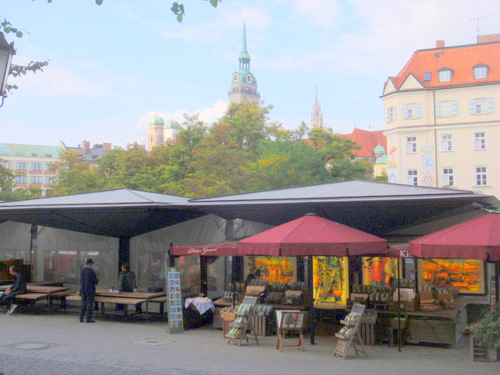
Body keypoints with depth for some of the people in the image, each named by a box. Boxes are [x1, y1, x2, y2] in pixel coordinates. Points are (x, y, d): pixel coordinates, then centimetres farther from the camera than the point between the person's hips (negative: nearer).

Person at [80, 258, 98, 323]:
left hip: (83, 290, 6)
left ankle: (81, 318, 15)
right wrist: (97, 280, 9)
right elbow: (95, 281, -12)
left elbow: (81, 281, 13)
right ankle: (88, 318, 0)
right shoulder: (91, 271, -14)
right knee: (90, 304, -1)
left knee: (83, 304, 12)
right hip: (90, 290, -6)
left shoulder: (82, 270, 6)